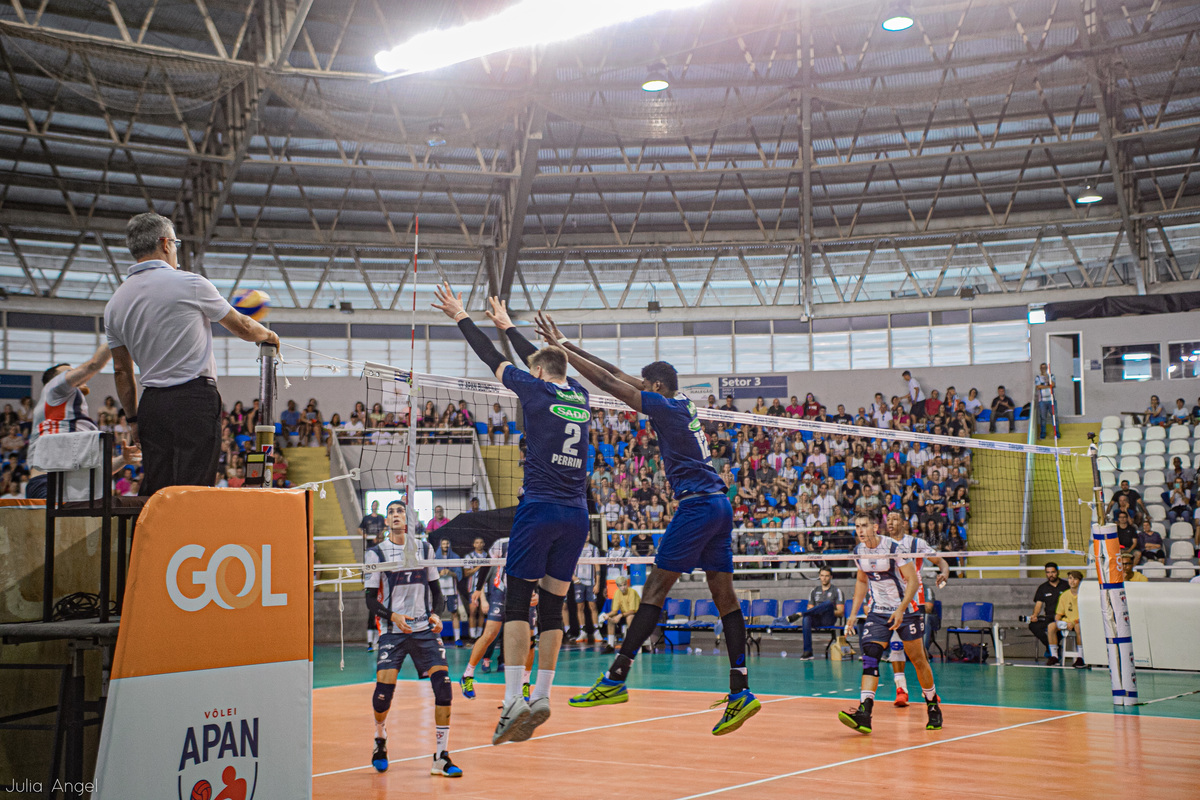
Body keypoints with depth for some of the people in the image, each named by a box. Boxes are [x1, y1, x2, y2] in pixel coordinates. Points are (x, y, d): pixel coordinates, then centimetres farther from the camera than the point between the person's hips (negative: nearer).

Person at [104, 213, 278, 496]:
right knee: (192, 493, -8)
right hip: (195, 399, -6)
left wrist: (132, 419, 25)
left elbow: (122, 371, 16)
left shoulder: (115, 303, 11)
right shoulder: (189, 283, -5)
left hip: (151, 404, 6)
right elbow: (242, 327, 8)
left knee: (154, 494, 7)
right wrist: (268, 335, 29)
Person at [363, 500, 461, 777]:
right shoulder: (376, 553, 1)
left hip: (424, 629, 2)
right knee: (384, 687, -13)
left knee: (443, 685, -13)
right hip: (392, 630, -2)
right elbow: (371, 599, 1)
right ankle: (380, 739, 19)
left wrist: (436, 614, -4)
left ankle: (441, 757, -5)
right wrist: (393, 616, -16)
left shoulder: (424, 548, 8)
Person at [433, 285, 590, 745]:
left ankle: (513, 701, -10)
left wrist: (461, 317, 22)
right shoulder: (580, 396, 14)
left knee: (517, 603, -3)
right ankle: (541, 696, 11)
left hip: (539, 509, -5)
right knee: (553, 607, 10)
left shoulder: (537, 391, -2)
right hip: (576, 515, 5)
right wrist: (507, 325, 42)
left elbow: (491, 359, 9)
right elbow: (542, 361, 30)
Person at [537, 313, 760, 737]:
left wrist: (561, 347, -4)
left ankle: (616, 679, -7)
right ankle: (740, 692, 2)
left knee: (655, 589, -8)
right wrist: (568, 345, 20)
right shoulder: (682, 402, 16)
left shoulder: (666, 406, -7)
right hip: (720, 504, 9)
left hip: (698, 505, -9)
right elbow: (617, 374, 19)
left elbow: (608, 382, -10)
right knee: (724, 594, 5)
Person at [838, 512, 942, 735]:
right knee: (870, 658, -13)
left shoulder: (893, 547, -17)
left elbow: (912, 580, -17)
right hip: (878, 612, 4)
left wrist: (901, 610, -27)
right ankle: (864, 713, -23)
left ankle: (933, 706, 26)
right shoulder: (859, 551, 1)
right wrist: (853, 614, 12)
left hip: (906, 610, -4)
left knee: (918, 660, 5)